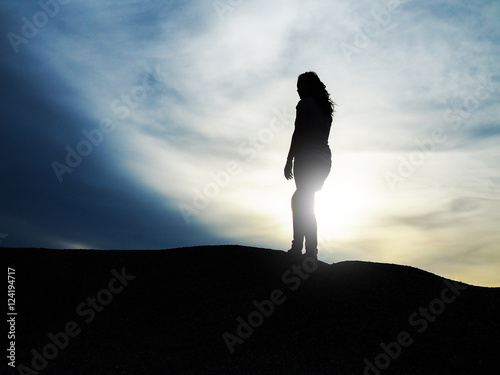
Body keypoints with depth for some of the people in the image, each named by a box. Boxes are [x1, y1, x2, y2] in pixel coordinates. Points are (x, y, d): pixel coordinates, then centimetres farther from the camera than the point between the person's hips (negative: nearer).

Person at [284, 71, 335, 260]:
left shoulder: (305, 104, -3)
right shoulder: (326, 108, 19)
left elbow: (298, 134, -12)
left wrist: (289, 160, -11)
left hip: (307, 159, -8)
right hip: (324, 160, 8)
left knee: (303, 203, -6)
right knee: (300, 201, 15)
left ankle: (311, 251, -10)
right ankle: (298, 246, 13)